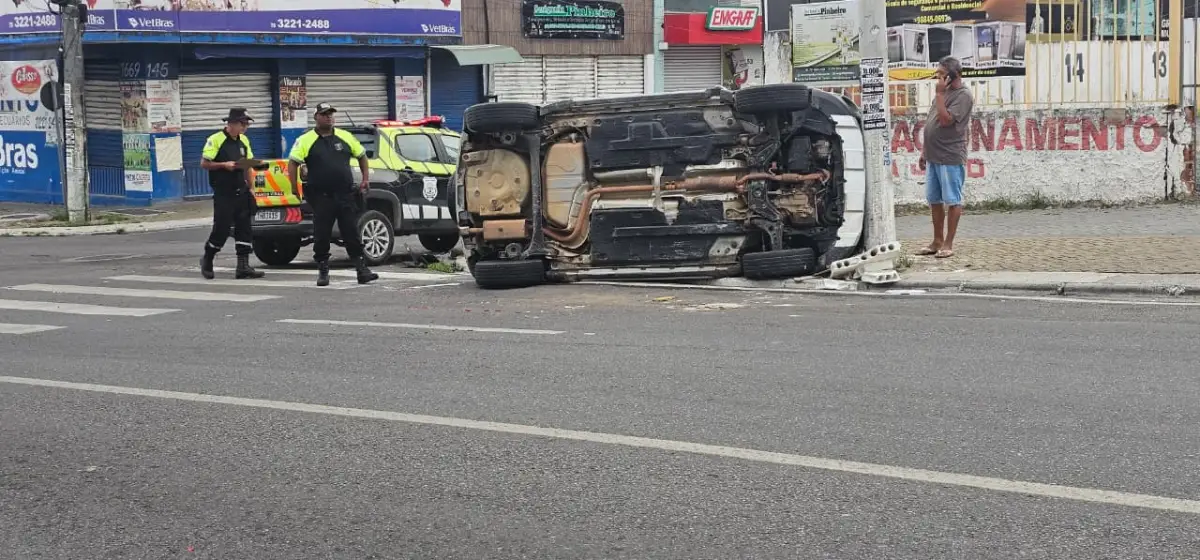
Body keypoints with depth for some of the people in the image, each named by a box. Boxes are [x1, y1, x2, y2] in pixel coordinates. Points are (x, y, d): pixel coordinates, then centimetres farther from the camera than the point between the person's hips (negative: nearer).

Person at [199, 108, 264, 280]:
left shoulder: (244, 141, 13)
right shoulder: (215, 140, -8)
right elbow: (204, 163, -9)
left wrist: (250, 186, 10)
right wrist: (224, 165, -19)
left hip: (241, 192, 6)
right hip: (223, 194, -6)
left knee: (244, 227, 1)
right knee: (222, 228, -4)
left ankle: (243, 266, 1)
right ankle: (207, 261, 18)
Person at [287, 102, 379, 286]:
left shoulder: (345, 137, 9)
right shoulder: (306, 140, 0)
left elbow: (362, 156, 19)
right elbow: (293, 163, -2)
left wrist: (365, 179, 11)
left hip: (346, 196, 2)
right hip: (321, 198, -2)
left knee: (352, 235, 3)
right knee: (321, 237, 3)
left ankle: (362, 270, 5)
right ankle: (323, 272, 13)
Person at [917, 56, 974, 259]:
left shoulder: (963, 95, -10)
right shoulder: (945, 92, 17)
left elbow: (945, 120, -21)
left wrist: (939, 94, -16)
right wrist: (924, 151, 19)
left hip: (950, 158, -9)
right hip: (933, 157, 9)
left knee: (952, 201, -1)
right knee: (934, 200, 11)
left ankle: (948, 244, 2)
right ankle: (937, 241, 19)